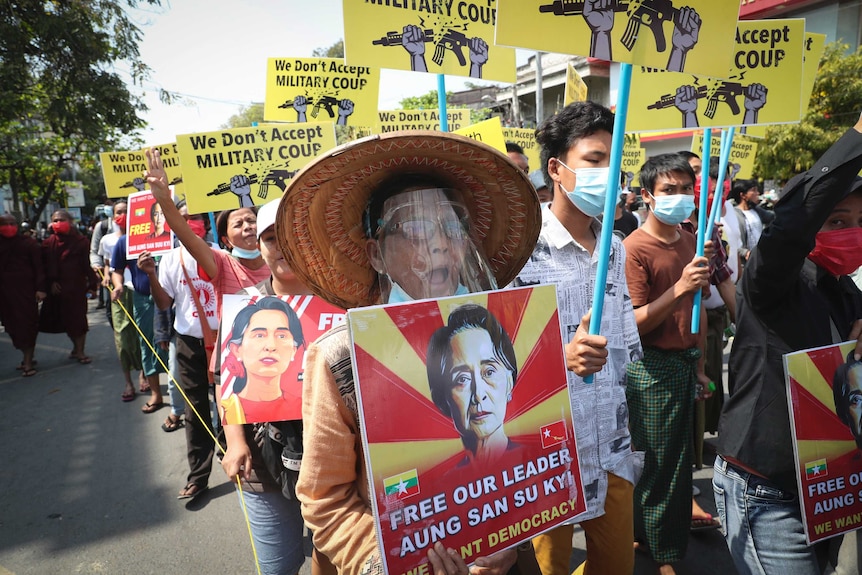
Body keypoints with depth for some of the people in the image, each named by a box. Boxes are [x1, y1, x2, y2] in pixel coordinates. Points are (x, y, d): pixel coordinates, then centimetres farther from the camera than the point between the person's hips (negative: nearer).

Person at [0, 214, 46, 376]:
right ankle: (27, 357, 21)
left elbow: (38, 266, -5)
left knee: (27, 325, 0)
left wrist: (40, 288, -11)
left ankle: (28, 362, 6)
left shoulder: (28, 242, -2)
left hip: (25, 289, -3)